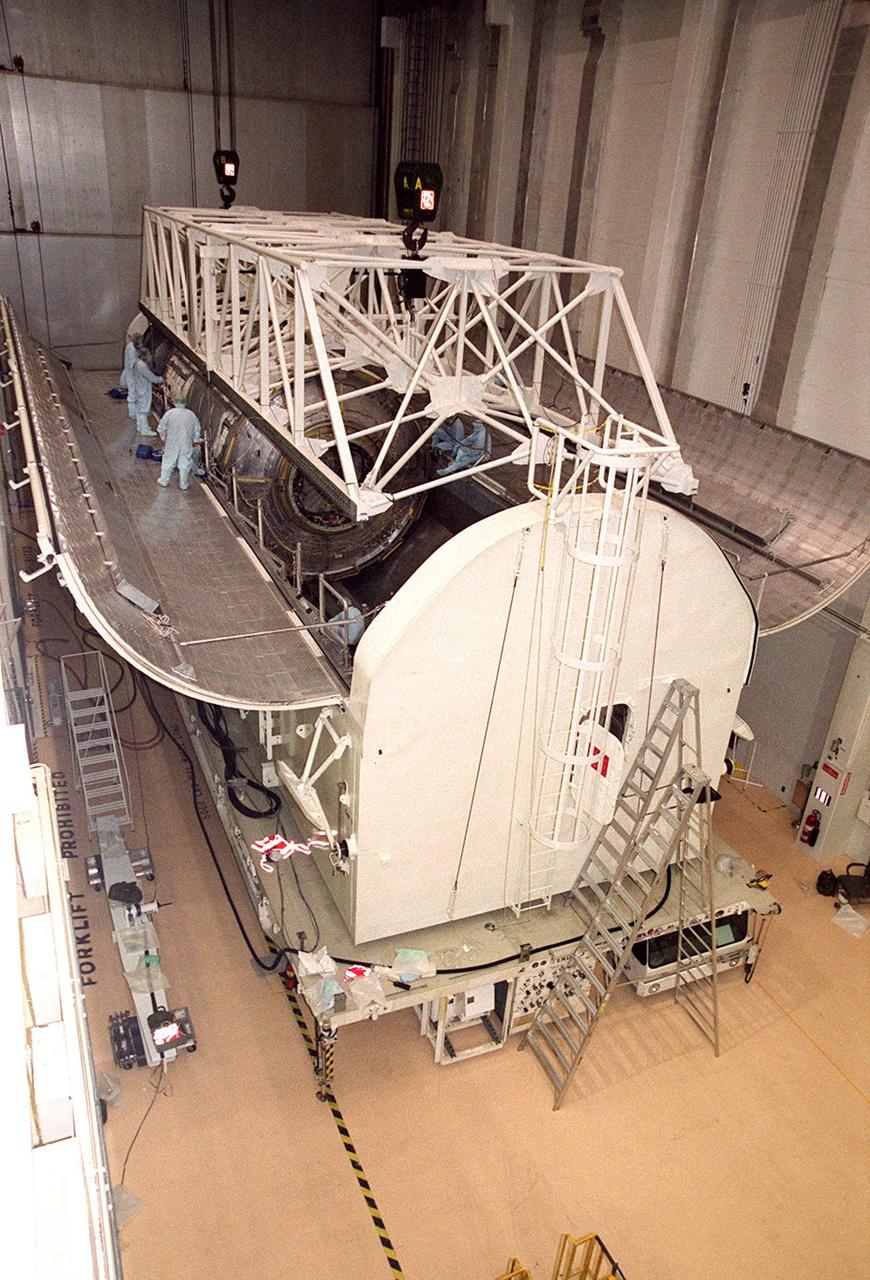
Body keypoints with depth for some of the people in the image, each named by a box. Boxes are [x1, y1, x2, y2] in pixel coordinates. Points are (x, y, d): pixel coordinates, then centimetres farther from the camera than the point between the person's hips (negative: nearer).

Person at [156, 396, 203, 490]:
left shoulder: (169, 413, -9)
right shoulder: (191, 414, -3)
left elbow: (161, 428, -5)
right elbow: (197, 429, 6)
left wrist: (163, 438, 11)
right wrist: (195, 440, 17)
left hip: (172, 444, -1)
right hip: (186, 444, 1)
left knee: (168, 461, 13)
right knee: (185, 463, 11)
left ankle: (164, 481, 24)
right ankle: (183, 484, 17)